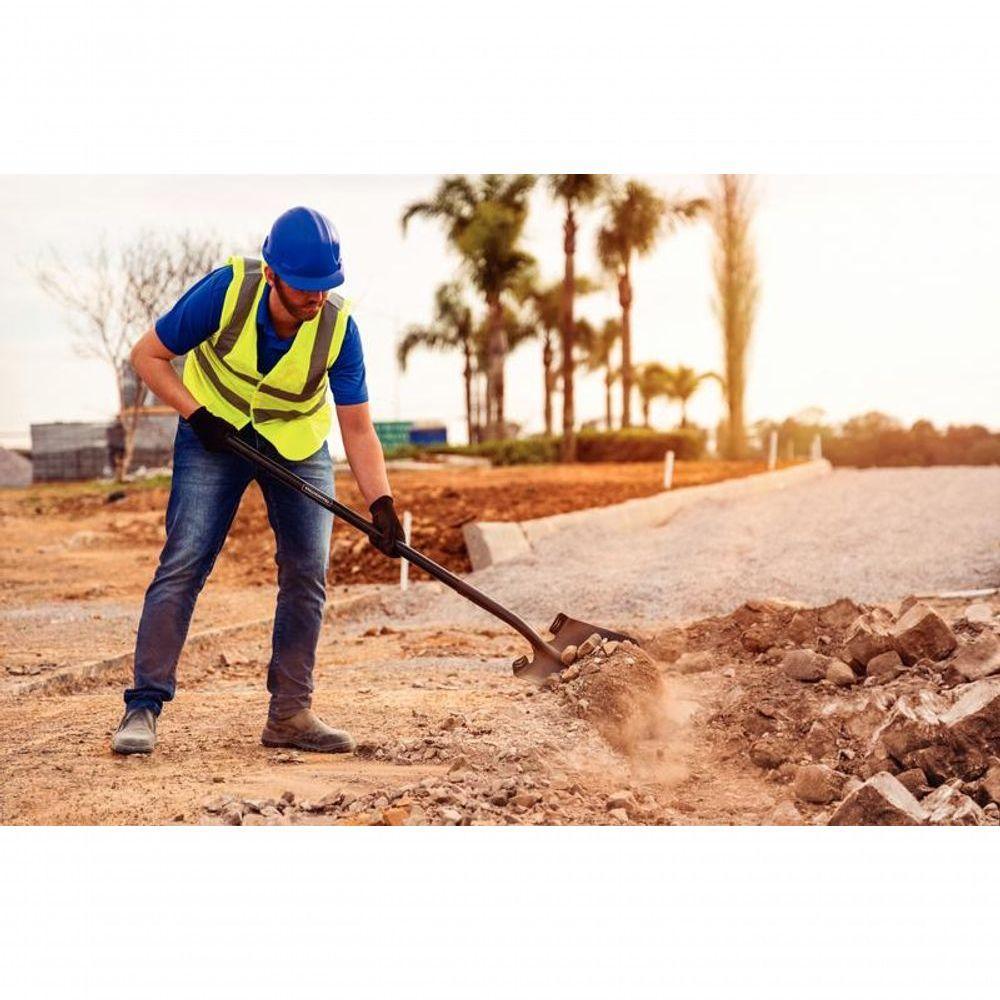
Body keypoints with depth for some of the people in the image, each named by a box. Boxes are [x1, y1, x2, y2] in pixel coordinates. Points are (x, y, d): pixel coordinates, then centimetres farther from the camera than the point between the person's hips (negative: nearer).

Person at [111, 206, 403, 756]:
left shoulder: (338, 326, -23)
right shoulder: (227, 289, -27)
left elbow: (357, 428, -17)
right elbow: (147, 355, -14)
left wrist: (380, 502, -29)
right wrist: (199, 414, -24)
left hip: (299, 447, 2)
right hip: (214, 435, -2)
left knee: (307, 575, -4)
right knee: (183, 563, -12)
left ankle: (289, 713, 6)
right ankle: (143, 705, -6)